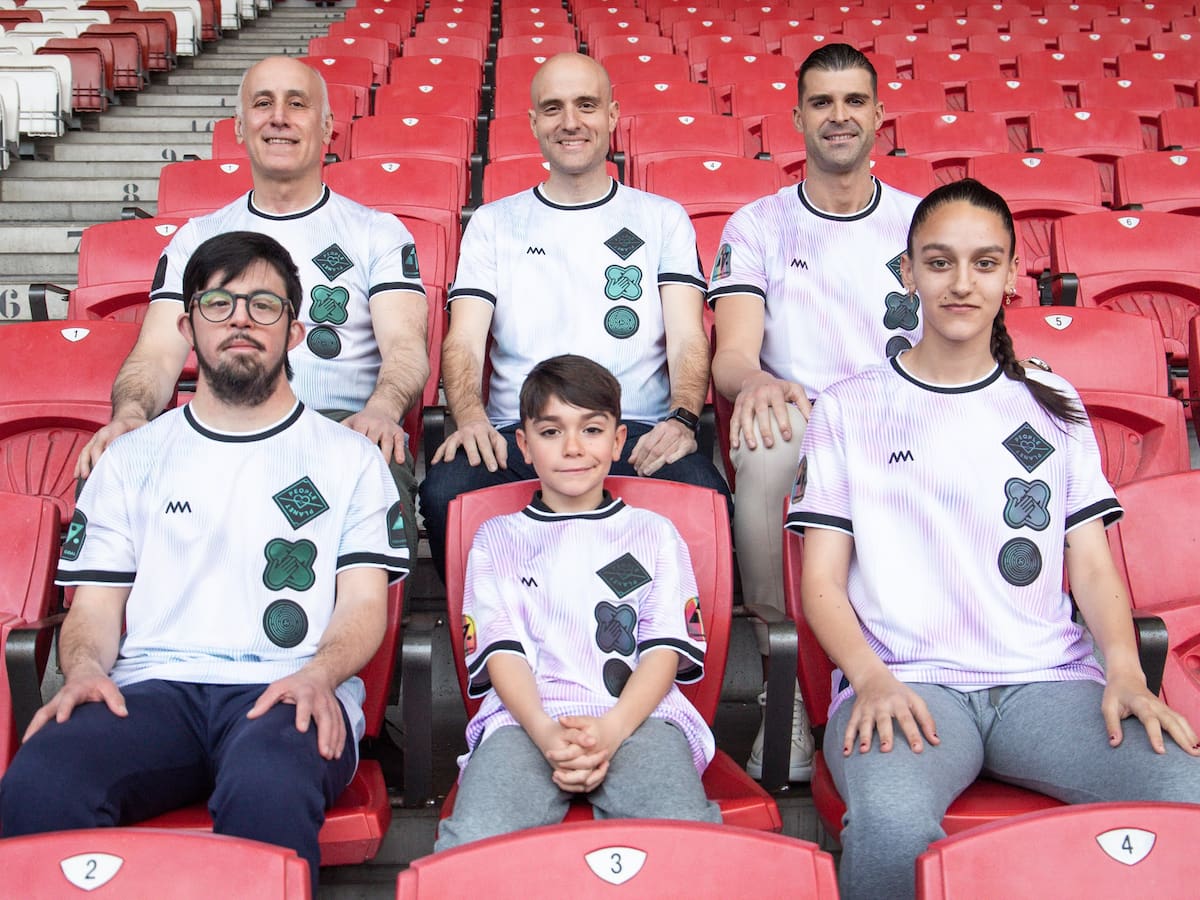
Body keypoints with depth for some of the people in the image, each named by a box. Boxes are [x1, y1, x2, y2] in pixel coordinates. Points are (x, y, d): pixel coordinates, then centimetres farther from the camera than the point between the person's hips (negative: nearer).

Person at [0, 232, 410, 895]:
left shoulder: (349, 458, 17)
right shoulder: (133, 458, 22)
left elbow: (365, 603, 8)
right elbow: (95, 603, 17)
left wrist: (317, 675, -14)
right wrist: (84, 671, -7)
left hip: (289, 693, -2)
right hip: (152, 688, 2)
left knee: (266, 790, -39)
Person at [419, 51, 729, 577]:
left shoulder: (662, 219, 18)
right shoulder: (493, 224, 19)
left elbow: (688, 339, 6)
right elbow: (463, 342, 8)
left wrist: (682, 419, -16)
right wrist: (470, 418, -15)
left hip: (638, 434, 0)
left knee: (703, 491, -34)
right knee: (445, 489, -31)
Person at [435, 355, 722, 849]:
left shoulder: (654, 533, 23)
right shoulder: (496, 538, 23)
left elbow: (666, 647, 9)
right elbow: (502, 651, 8)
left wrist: (611, 730, -12)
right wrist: (547, 733, -14)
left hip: (638, 715, 0)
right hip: (526, 719, 0)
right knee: (474, 846, -32)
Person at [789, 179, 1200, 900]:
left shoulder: (1051, 405, 19)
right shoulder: (850, 409, 11)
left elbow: (1092, 564, 14)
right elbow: (822, 580, 6)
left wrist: (1126, 672, -5)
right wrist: (871, 678, -13)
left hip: (1048, 677, 3)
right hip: (904, 680, -2)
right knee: (891, 826, -37)